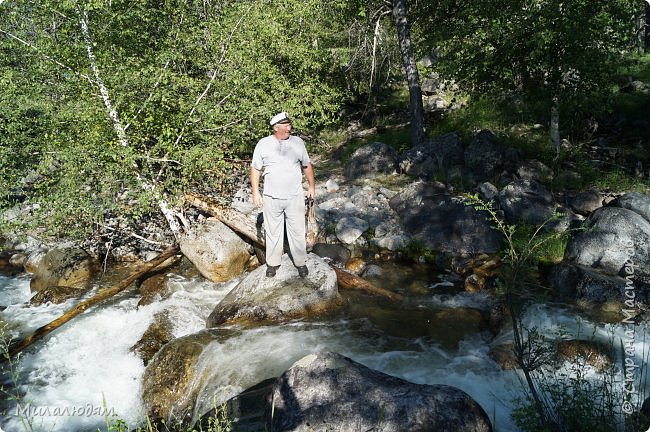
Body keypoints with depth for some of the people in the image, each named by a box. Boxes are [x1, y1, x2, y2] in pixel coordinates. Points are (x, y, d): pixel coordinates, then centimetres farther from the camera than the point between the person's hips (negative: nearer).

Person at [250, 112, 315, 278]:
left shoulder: (298, 142, 3)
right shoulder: (263, 144, -2)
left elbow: (307, 165, 13)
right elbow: (255, 169, 2)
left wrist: (312, 186, 14)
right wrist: (255, 193, -2)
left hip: (295, 197, 1)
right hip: (271, 198, -1)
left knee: (297, 232, 5)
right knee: (273, 232, 9)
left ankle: (301, 262, 19)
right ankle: (272, 263, 23)